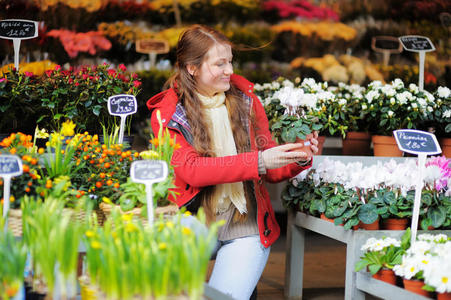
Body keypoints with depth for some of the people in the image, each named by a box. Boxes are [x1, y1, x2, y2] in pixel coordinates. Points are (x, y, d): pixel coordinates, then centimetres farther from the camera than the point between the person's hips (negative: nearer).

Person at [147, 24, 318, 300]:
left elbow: (270, 172, 10)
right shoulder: (167, 113, -2)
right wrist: (257, 161, -27)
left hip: (246, 228, 1)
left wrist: (298, 161, -12)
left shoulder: (244, 98, 7)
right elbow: (190, 169, -18)